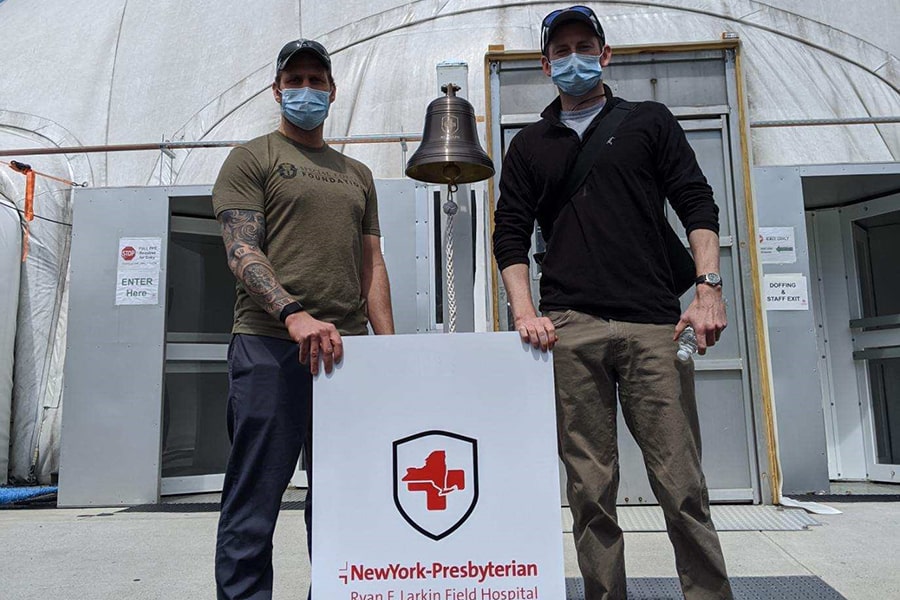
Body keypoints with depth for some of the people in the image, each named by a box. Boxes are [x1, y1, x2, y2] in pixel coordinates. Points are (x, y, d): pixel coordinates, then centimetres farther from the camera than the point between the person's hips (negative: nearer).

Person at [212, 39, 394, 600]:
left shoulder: (357, 174, 22)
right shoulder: (252, 158, 7)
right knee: (254, 504, -2)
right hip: (269, 345, -4)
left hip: (347, 349, 5)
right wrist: (295, 314, -23)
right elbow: (243, 252, -6)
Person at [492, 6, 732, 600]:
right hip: (568, 328, 1)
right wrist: (525, 312, -2)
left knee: (682, 483, -3)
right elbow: (511, 234, 12)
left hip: (653, 325, -1)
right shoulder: (530, 145, 20)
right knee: (590, 489, 3)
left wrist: (709, 288, -6)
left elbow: (697, 205, 8)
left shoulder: (650, 121, 17)